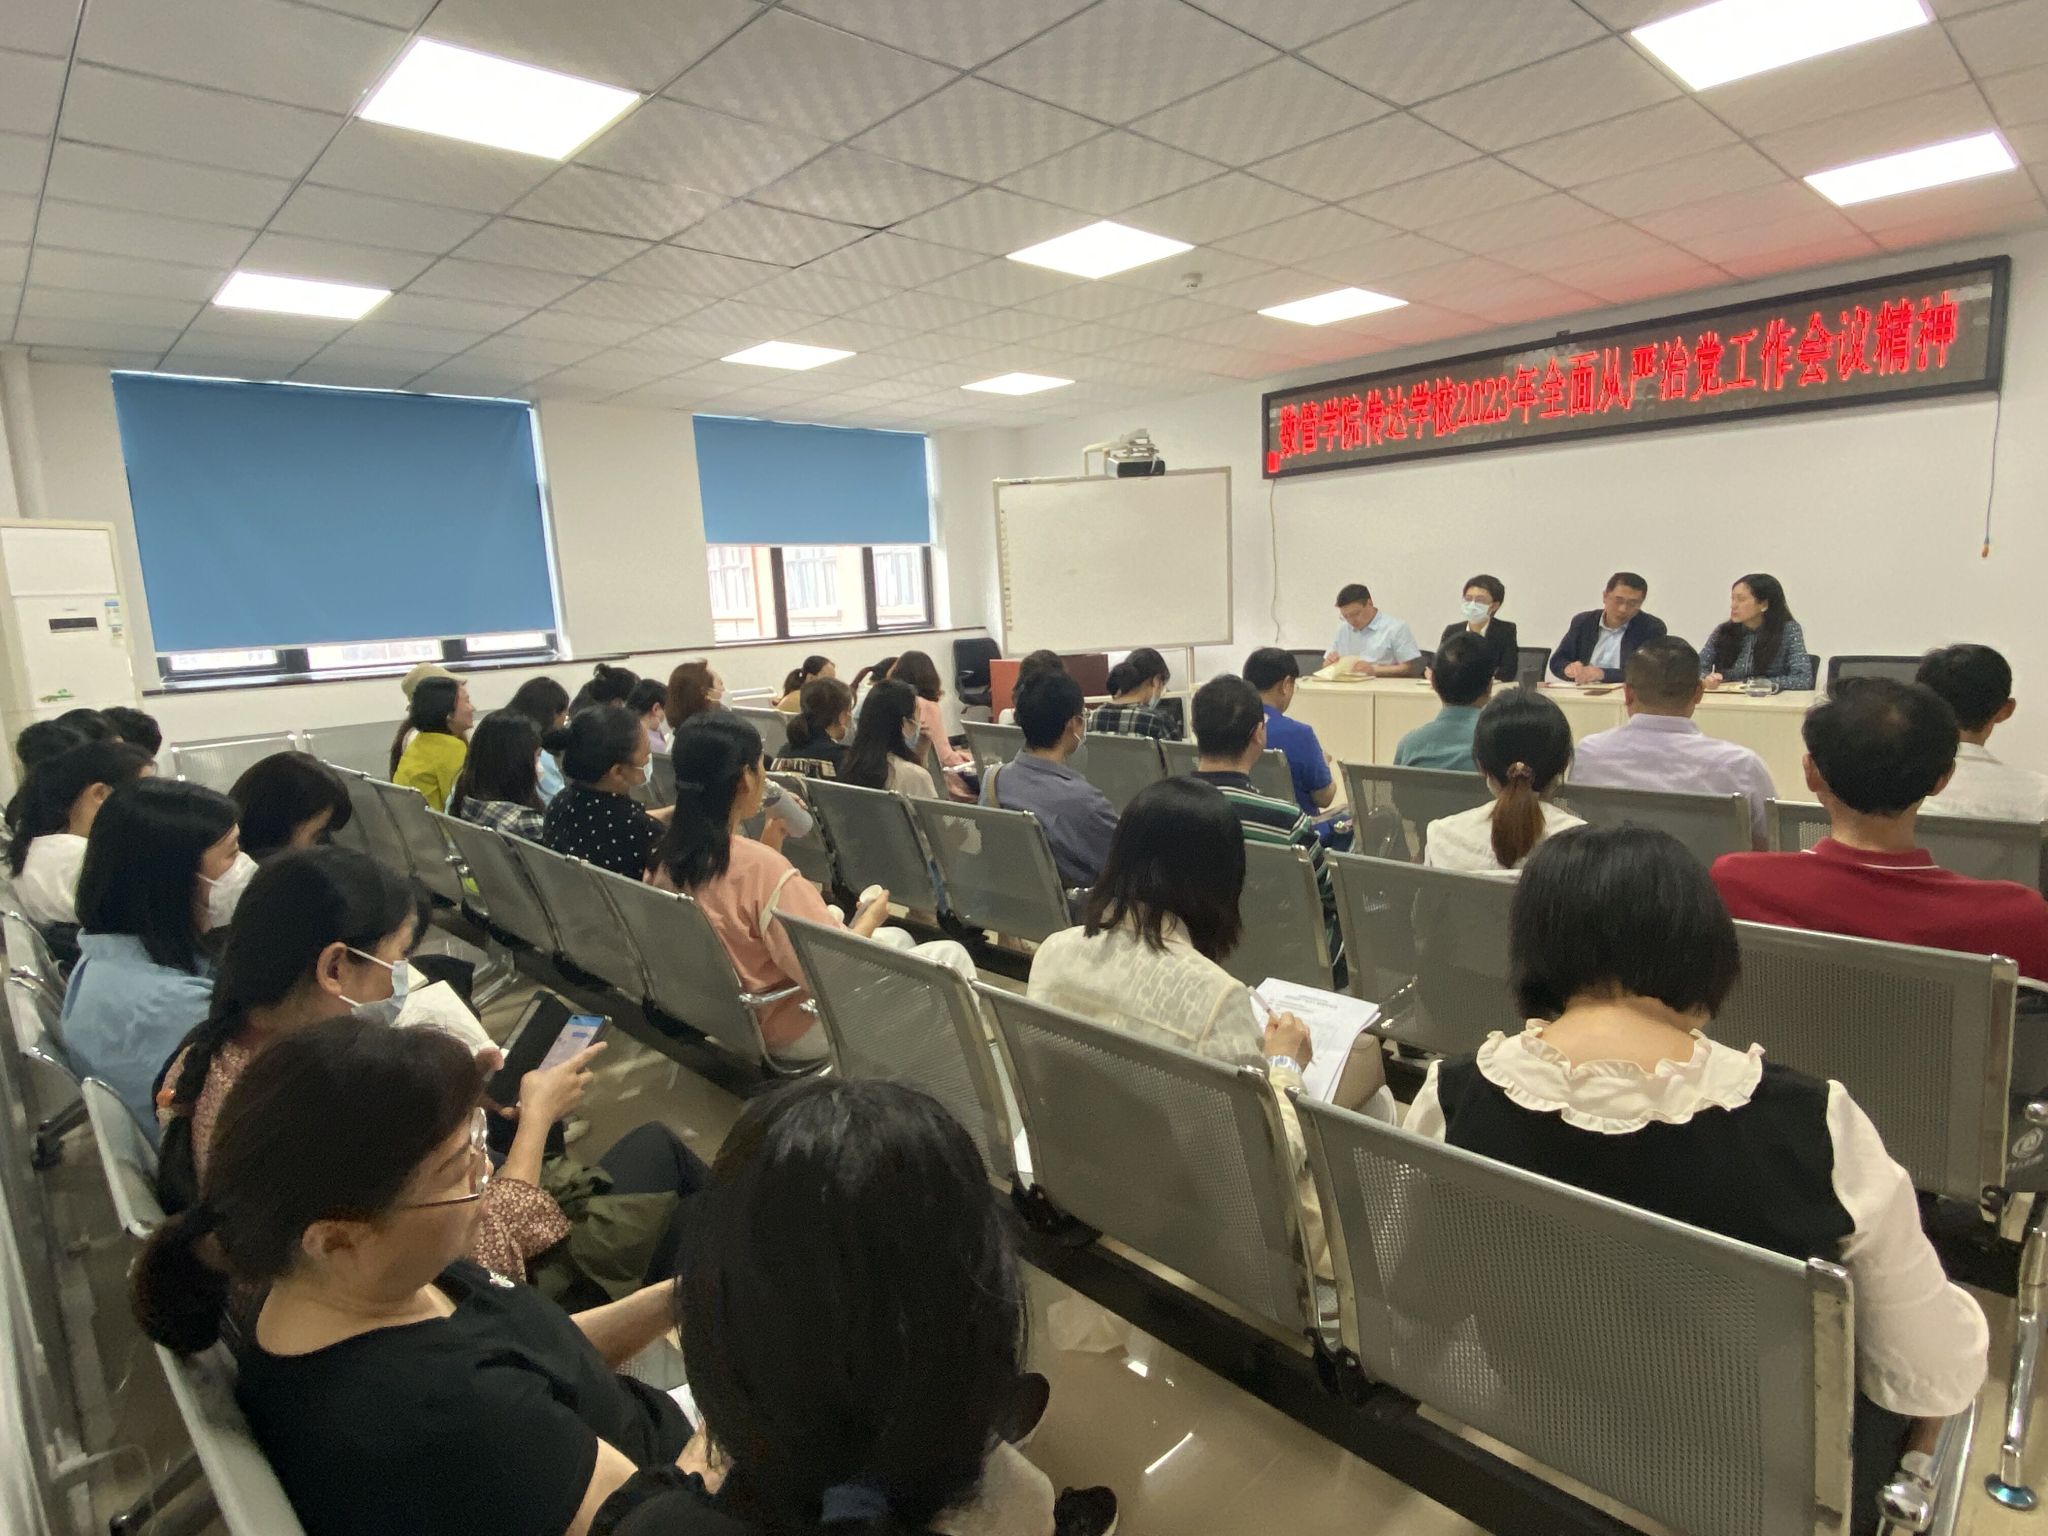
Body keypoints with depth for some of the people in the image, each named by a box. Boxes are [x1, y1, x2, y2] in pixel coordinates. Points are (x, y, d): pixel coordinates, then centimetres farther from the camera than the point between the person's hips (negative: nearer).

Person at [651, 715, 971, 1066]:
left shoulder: (671, 857, -6)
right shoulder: (761, 866, -32)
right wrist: (872, 917, -10)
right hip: (790, 1030, -9)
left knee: (897, 939, 24)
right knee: (950, 956, 3)